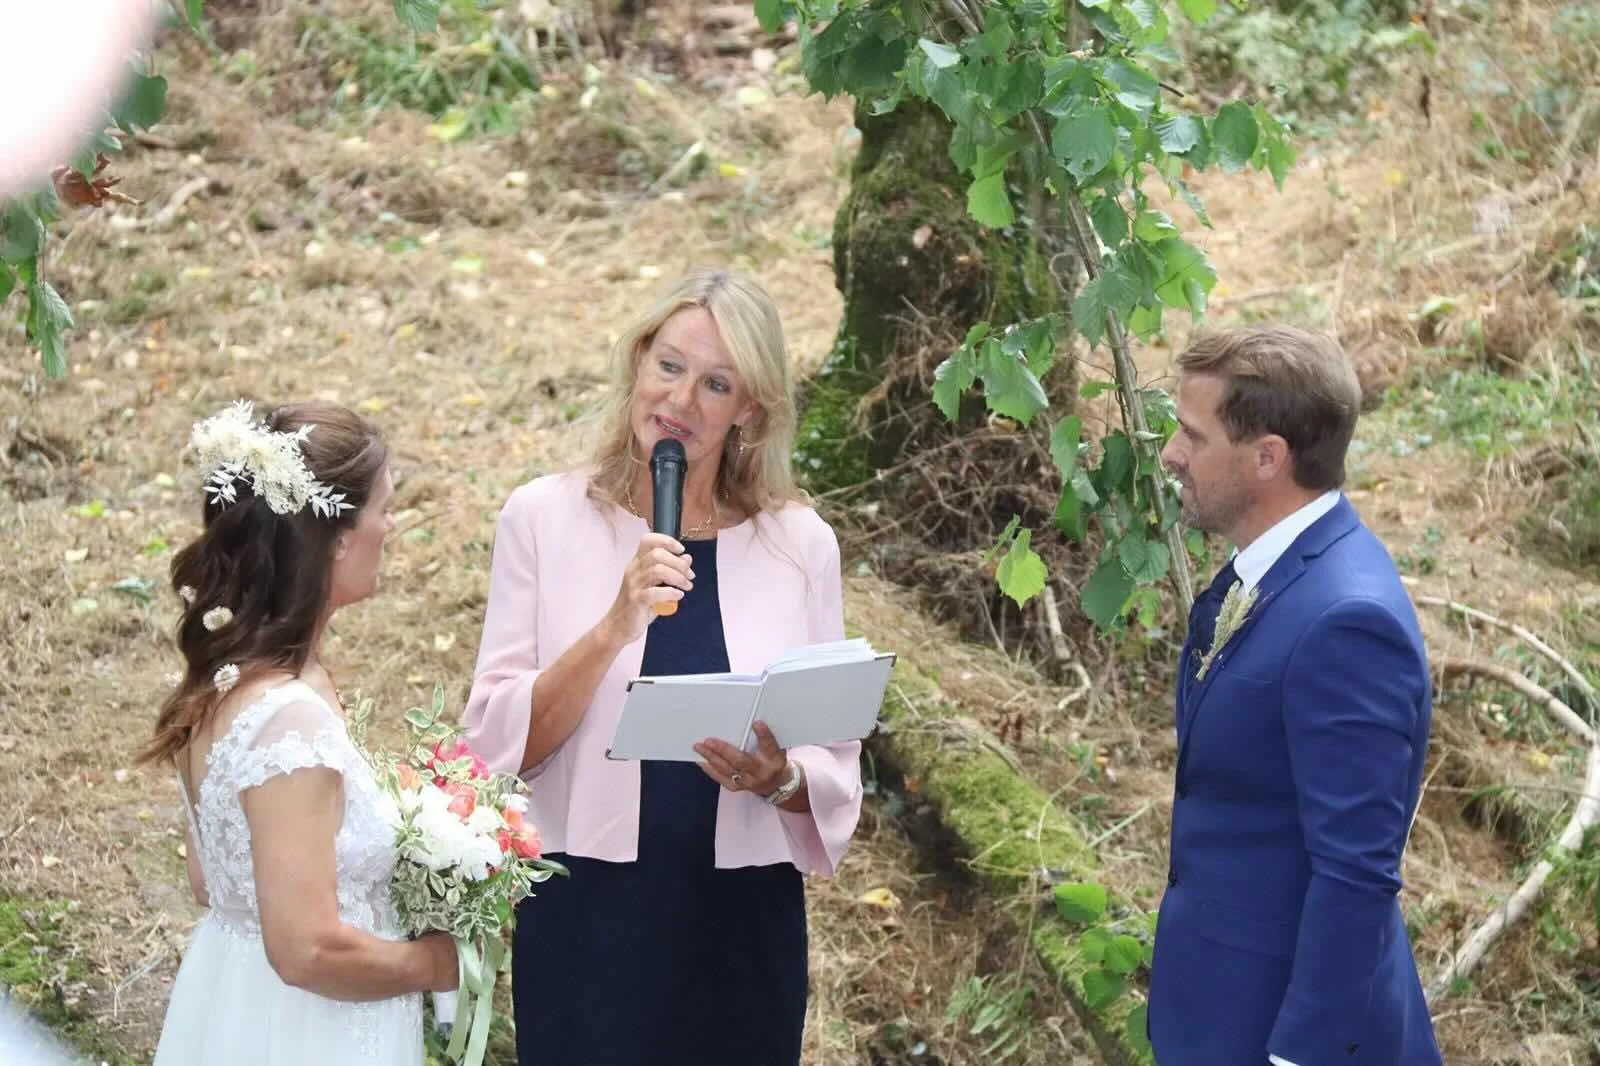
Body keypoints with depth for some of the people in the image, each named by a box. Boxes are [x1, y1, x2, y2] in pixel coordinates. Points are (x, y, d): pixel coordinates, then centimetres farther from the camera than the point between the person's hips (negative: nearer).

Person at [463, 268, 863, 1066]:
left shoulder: (799, 543, 0)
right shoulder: (544, 517, -3)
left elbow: (836, 769, 3)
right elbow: (498, 744, -9)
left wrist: (779, 779, -18)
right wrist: (615, 626, -21)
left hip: (744, 925, 1)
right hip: (586, 917, -1)